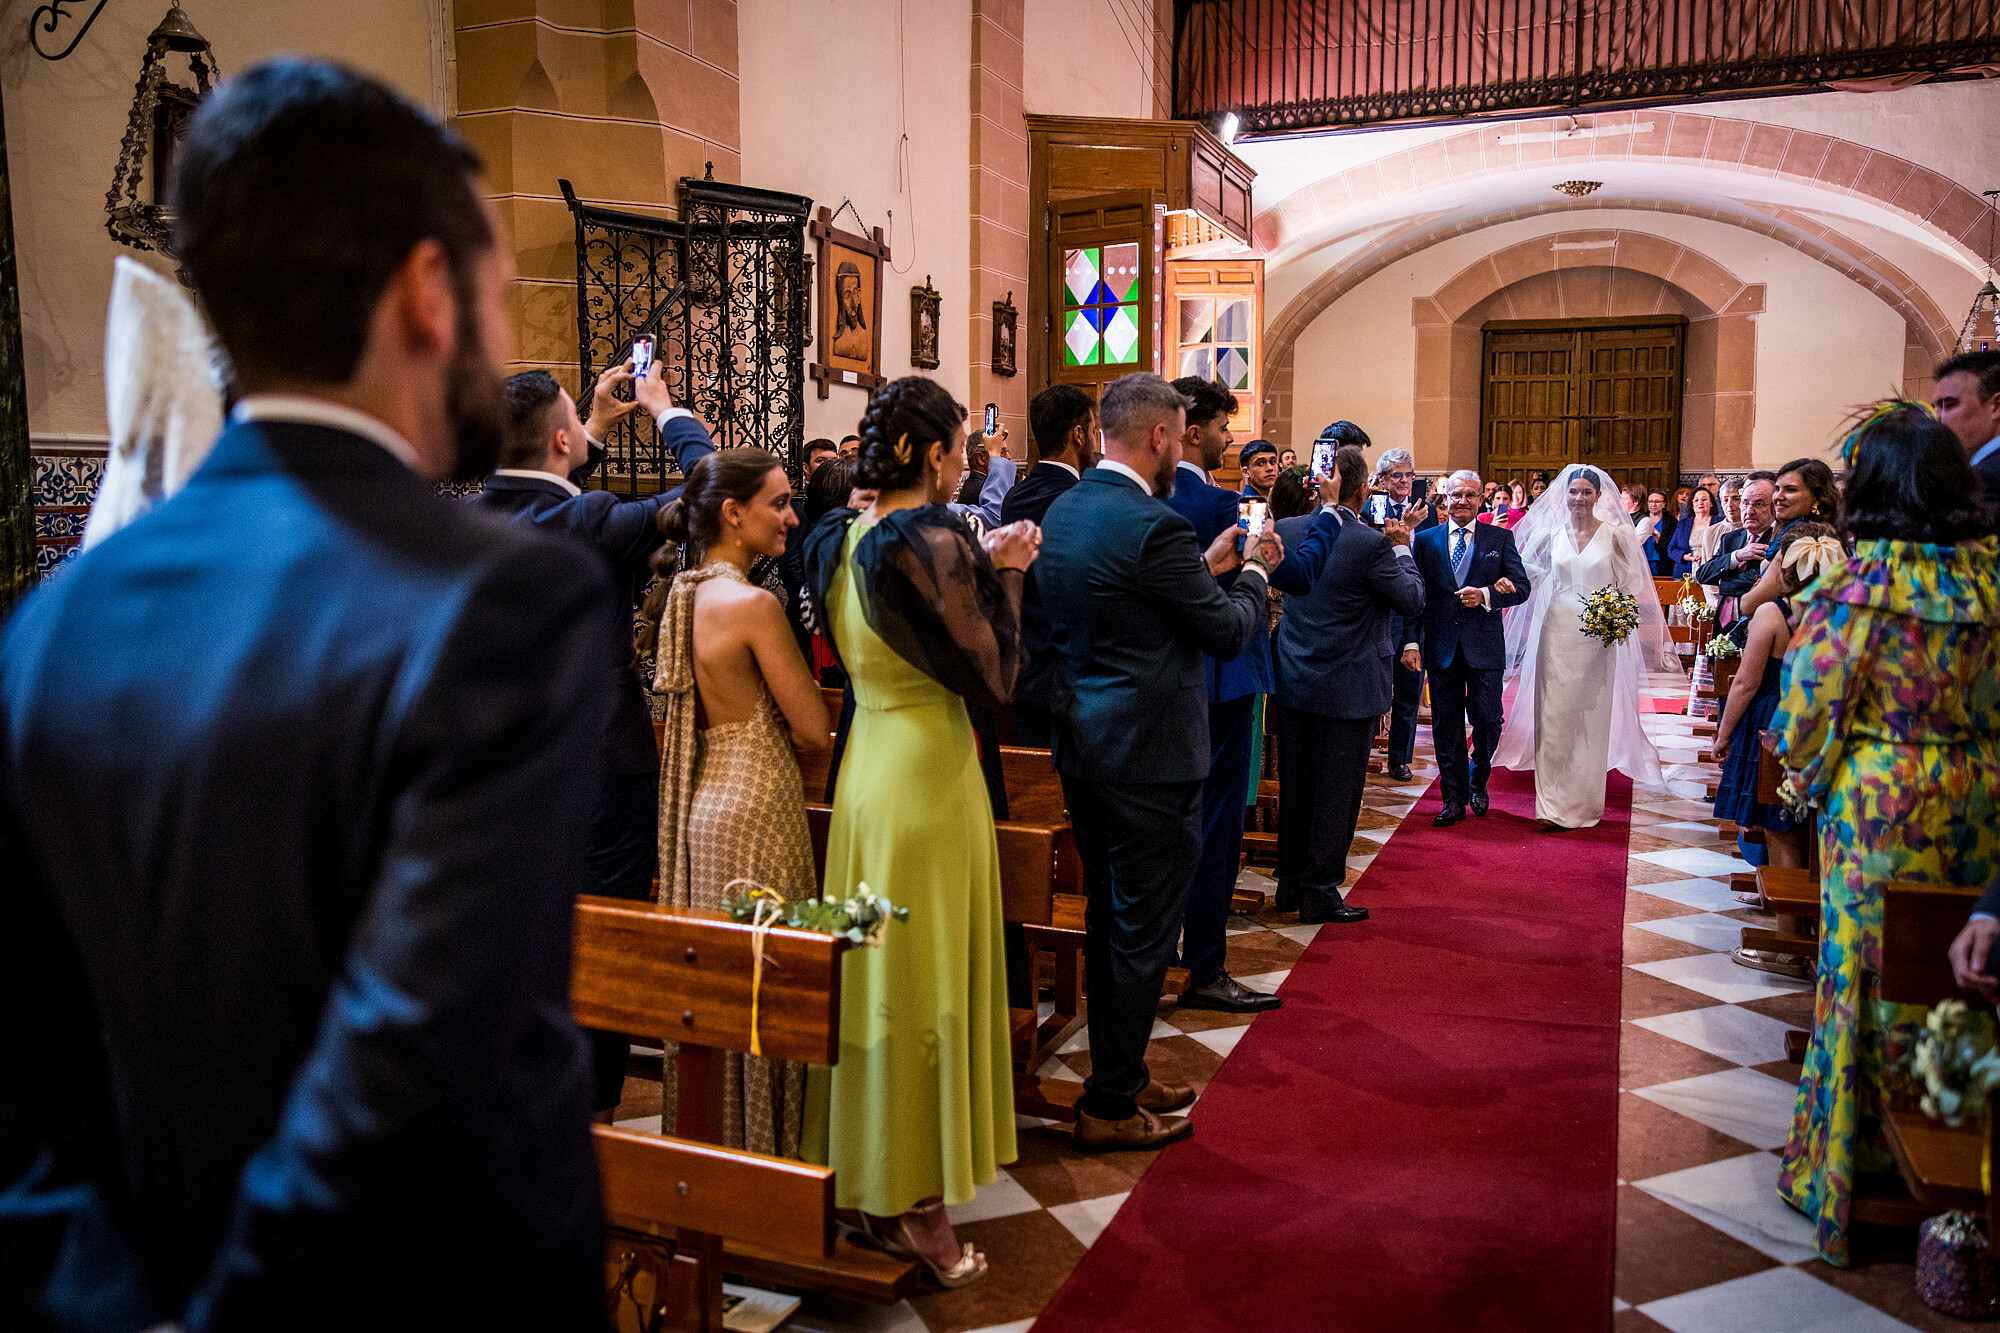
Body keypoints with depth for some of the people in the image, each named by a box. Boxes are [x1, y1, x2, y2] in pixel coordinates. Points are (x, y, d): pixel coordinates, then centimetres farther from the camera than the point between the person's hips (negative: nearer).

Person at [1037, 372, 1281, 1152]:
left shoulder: (1063, 510, 7)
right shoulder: (1153, 526, -20)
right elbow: (1228, 632, -11)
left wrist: (1206, 567, 15)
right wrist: (1253, 571, 6)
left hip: (1083, 746, 9)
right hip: (1148, 757, -9)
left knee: (1110, 923, 19)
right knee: (1142, 933, 3)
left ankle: (1119, 1077, 32)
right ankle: (1110, 1107, 15)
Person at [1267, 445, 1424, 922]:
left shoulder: (1286, 530, -2)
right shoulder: (1371, 544, -18)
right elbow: (1413, 601, -8)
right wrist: (1401, 548, 5)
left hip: (1294, 680, 6)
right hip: (1348, 688, -6)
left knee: (1295, 788, 15)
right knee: (1336, 793, 6)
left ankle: (1290, 884, 26)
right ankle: (1320, 895, 13)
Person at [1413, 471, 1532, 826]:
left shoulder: (1500, 538, 5)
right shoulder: (1426, 540, 6)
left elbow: (1522, 586, 1)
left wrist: (1486, 594, -17)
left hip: (1484, 647, -1)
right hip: (1441, 647, 1)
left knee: (1488, 722, -1)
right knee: (1446, 727, 5)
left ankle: (1477, 781, 26)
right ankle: (1454, 799, 16)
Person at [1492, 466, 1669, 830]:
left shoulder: (1615, 535, -1)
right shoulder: (1551, 534, 4)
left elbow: (1630, 584, 3)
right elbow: (1527, 571, 15)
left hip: (1598, 636, -1)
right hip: (1557, 631, 1)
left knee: (1591, 717, 5)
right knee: (1553, 715, -2)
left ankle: (1584, 802, 17)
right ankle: (1554, 803, 4)